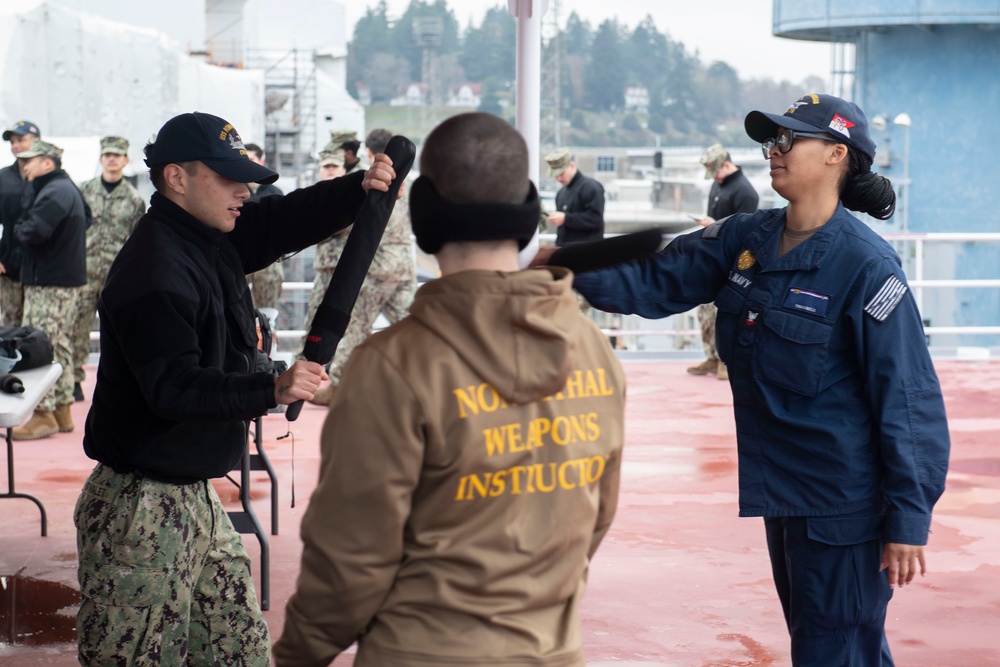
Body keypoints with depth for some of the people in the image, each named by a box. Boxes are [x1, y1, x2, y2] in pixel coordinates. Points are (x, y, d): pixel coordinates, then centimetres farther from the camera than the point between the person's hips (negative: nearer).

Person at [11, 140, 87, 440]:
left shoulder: (55, 192, -17)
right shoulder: (67, 188, 19)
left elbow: (33, 232, -28)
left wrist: (19, 229, -6)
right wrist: (26, 230, 6)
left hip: (50, 283, -11)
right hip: (67, 278, 11)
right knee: (59, 346, 15)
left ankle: (43, 416, -7)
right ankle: (62, 410, 21)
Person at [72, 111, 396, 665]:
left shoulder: (213, 240, 8)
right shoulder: (154, 271, -21)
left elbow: (287, 220, 14)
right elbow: (172, 388, -28)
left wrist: (359, 188, -5)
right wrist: (271, 391, -39)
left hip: (196, 495, 10)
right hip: (143, 509, -10)